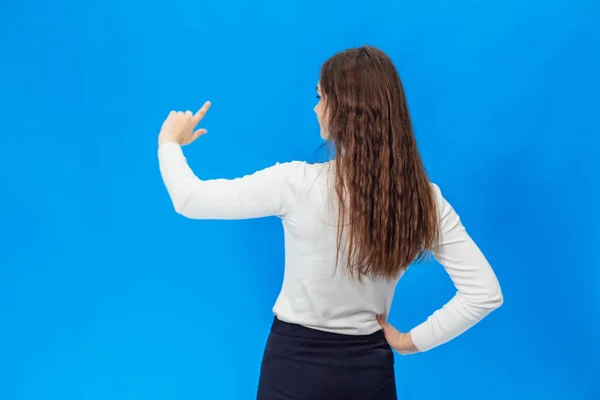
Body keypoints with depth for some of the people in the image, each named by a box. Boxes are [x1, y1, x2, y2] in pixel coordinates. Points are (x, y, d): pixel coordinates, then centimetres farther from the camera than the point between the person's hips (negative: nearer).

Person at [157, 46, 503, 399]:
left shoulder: (298, 184, -22)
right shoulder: (425, 198, -11)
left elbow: (191, 200, -11)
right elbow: (485, 293, -12)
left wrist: (170, 142, 8)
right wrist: (411, 341, -4)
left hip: (296, 363, -2)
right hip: (370, 368, 3)